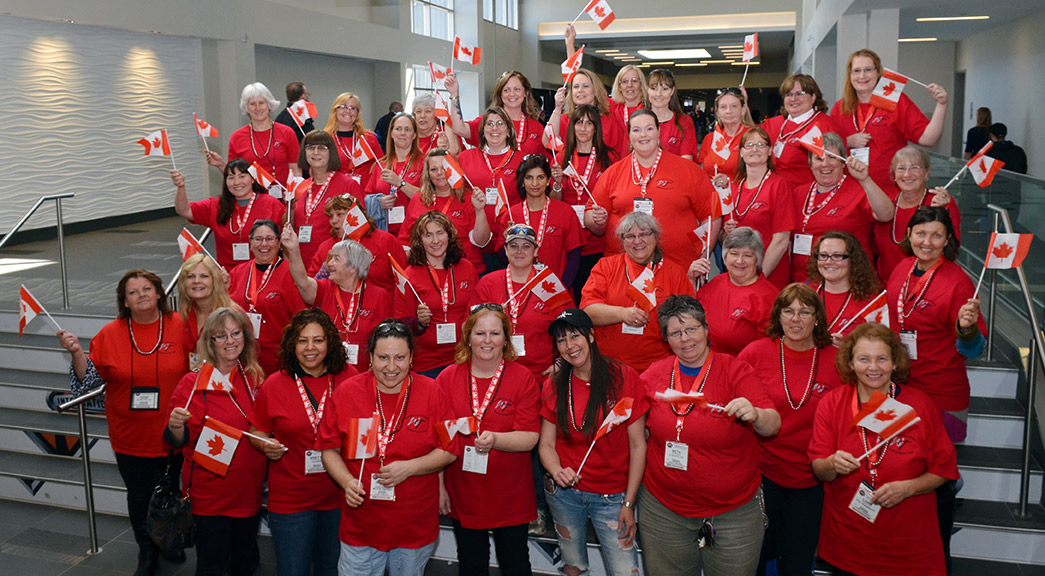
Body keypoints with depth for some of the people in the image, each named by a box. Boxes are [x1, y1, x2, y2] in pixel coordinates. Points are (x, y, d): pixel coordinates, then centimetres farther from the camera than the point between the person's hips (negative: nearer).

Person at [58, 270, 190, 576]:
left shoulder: (180, 326, -7)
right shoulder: (110, 334, -3)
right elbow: (89, 379, -1)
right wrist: (76, 352, -16)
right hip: (131, 438, 1)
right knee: (139, 498, 13)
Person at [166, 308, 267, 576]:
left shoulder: (255, 379, 3)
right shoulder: (193, 383, -10)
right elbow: (179, 441, -10)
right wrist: (175, 426, -28)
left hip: (249, 491, 4)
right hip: (210, 491, -4)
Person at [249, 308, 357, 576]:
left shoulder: (349, 378, -3)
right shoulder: (274, 384, -3)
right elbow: (256, 432, 8)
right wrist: (267, 446, -14)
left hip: (339, 496, 1)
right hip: (290, 500, -1)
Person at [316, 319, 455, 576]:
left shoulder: (431, 392, -6)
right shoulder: (346, 392, -3)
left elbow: (449, 451, -3)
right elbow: (329, 449, 2)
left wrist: (409, 467, -17)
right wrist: (347, 481, -15)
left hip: (416, 524, 0)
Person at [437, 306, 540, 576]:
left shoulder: (523, 378, -7)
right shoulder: (448, 378, -2)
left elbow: (529, 438, -13)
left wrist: (494, 439, -30)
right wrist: (439, 486, -1)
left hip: (510, 497, -1)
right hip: (462, 495, 2)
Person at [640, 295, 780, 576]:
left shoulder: (736, 370, -7)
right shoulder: (654, 374, 0)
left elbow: (773, 426, -15)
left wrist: (754, 414, -37)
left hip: (735, 511, -2)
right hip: (663, 507, 2)